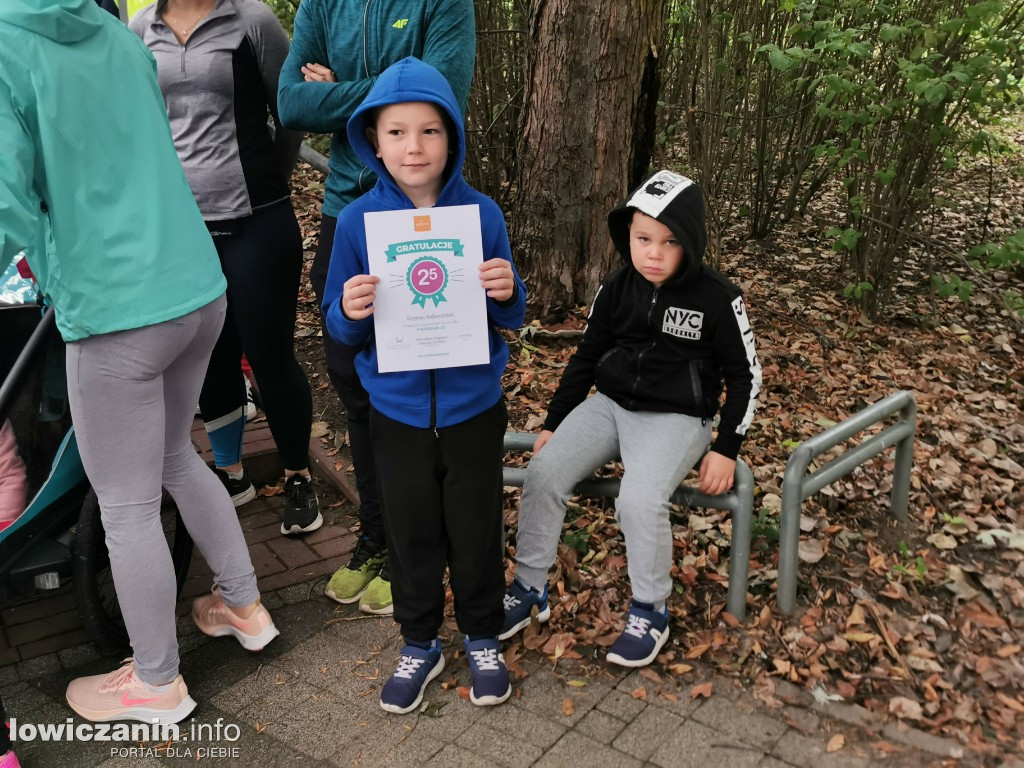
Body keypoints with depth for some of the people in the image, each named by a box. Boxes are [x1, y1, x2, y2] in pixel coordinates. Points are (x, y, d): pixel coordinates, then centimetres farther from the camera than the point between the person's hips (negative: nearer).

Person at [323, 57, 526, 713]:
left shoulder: (481, 213, -8)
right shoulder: (358, 220, -7)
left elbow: (510, 317, -1)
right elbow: (342, 329, -2)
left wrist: (508, 294, -22)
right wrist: (350, 311, -24)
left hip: (473, 407, 0)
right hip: (398, 409, 1)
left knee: (476, 530, 14)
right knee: (411, 532, 15)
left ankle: (483, 639, 38)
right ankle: (420, 644, 37)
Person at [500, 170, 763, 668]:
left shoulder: (717, 299, -11)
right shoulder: (616, 290, 0)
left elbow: (744, 376, -2)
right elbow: (586, 358, 10)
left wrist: (726, 449, -6)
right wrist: (553, 424, 10)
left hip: (676, 418, -4)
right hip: (610, 404, 5)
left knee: (640, 499, -29)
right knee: (544, 472, -15)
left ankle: (649, 610, -4)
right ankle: (529, 589, 2)